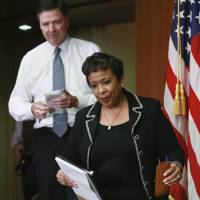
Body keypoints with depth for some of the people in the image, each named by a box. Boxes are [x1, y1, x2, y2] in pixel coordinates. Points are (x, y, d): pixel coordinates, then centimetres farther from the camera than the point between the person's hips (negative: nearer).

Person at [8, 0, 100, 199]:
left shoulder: (90, 51, 2)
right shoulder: (30, 58, 7)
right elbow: (15, 103, 7)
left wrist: (77, 101, -20)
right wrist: (32, 109, -15)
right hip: (46, 138, 2)